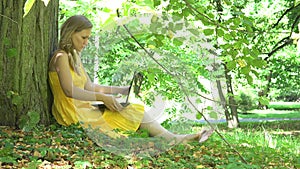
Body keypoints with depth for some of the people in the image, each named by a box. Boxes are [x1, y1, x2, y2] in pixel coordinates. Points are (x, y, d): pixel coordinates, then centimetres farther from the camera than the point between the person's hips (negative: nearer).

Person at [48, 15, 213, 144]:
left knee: (134, 111, 1)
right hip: (73, 115, -9)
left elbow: (89, 87, 18)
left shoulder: (74, 57, 19)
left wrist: (121, 90, 12)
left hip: (85, 110, 9)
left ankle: (172, 138, -7)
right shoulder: (61, 57, -11)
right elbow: (70, 91, -23)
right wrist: (102, 97, -22)